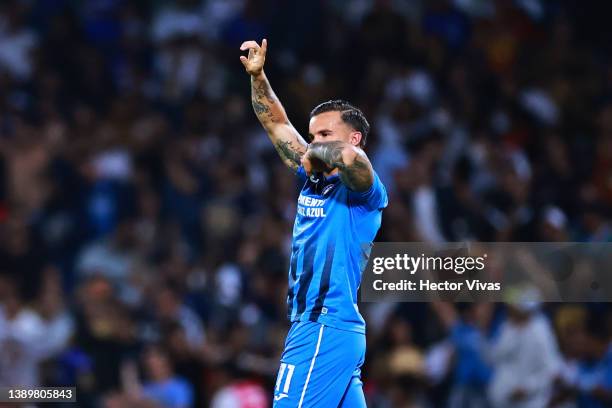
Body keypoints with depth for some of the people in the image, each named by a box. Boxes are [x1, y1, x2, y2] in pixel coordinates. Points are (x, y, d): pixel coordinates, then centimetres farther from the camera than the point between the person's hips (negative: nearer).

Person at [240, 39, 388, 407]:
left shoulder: (364, 189, -8)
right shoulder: (314, 179, 15)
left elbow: (349, 155, -32)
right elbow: (278, 125, 20)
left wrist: (316, 152, -13)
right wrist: (258, 76, 9)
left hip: (325, 330, -9)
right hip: (316, 326, 9)